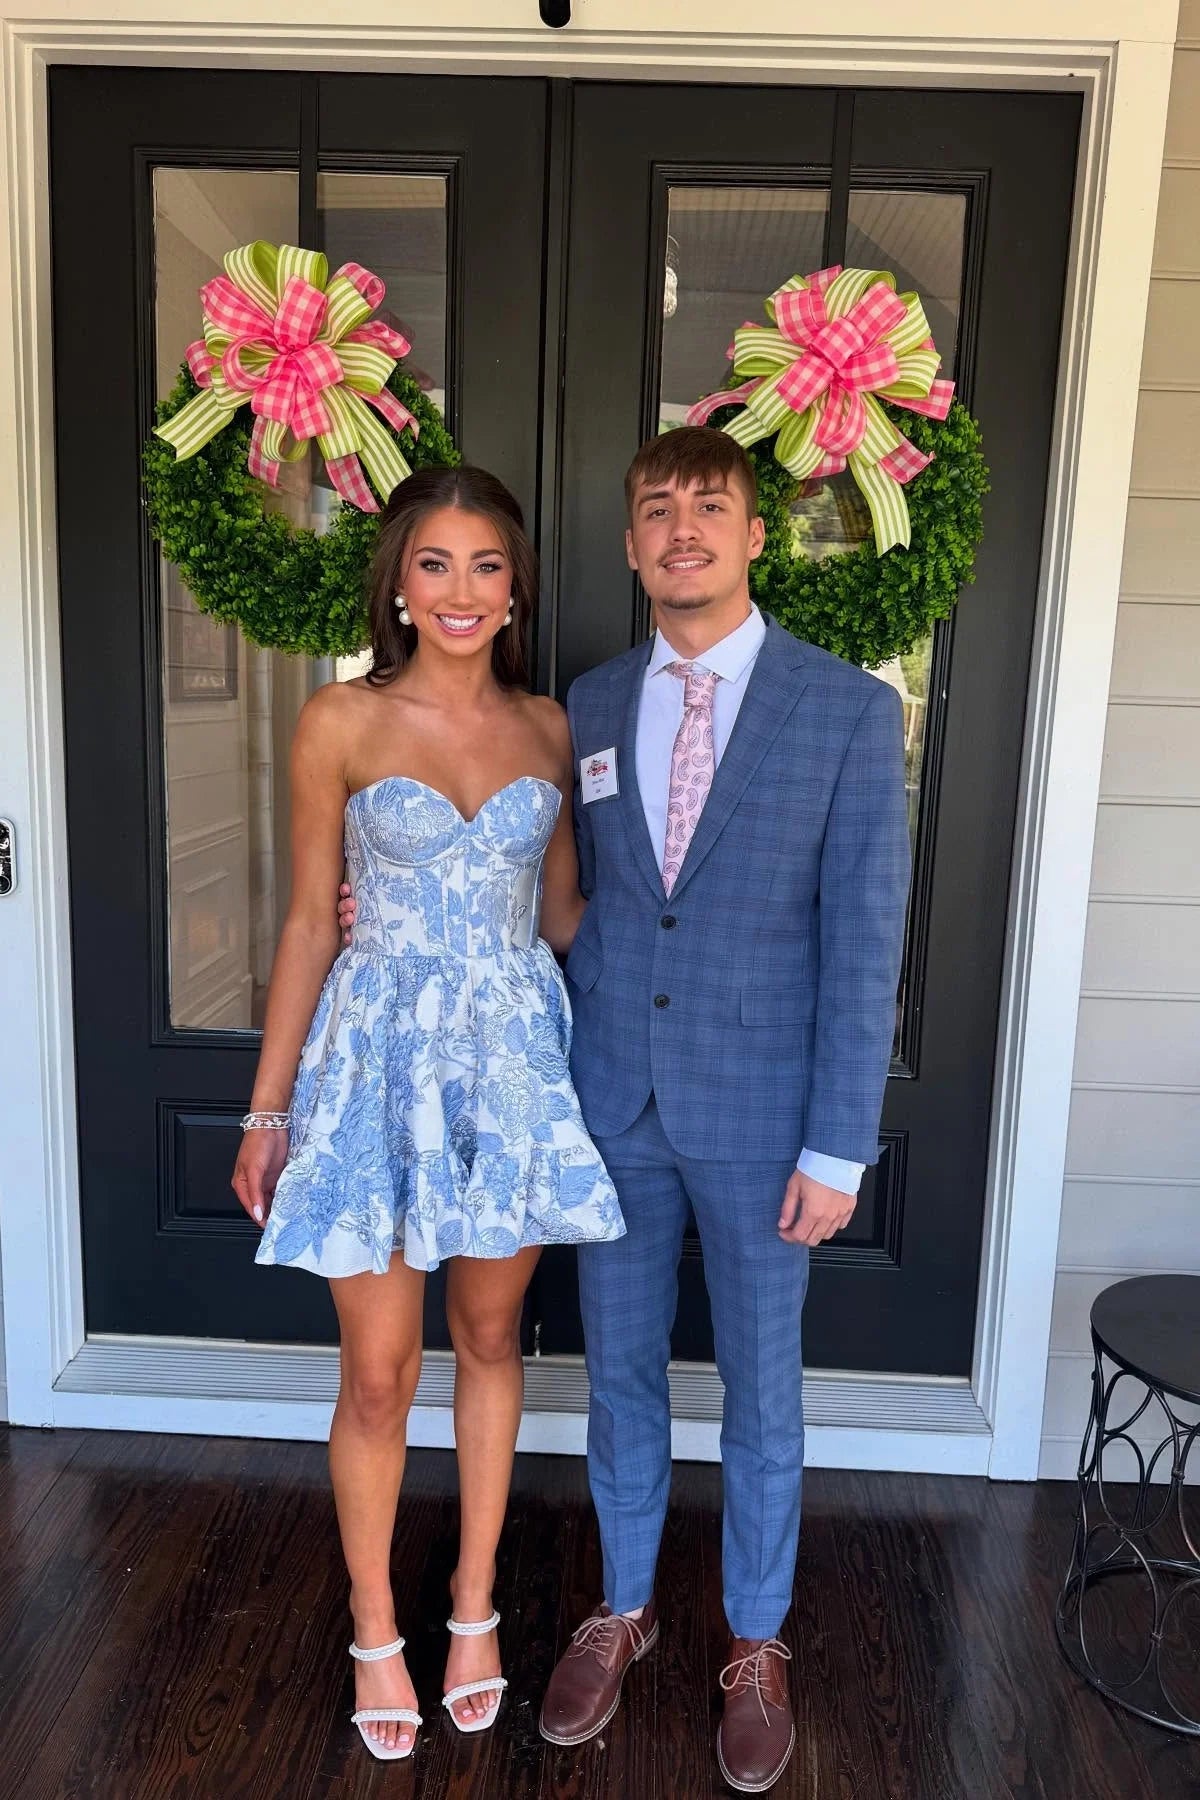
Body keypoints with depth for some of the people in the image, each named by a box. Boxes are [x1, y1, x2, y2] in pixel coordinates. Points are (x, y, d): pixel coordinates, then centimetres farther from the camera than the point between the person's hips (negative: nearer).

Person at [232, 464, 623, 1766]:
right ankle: (374, 1630, 33)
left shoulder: (549, 728, 4)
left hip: (512, 1059, 3)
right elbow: (310, 921, -2)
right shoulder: (341, 721, -5)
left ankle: (475, 1604, 38)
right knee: (379, 1374, 7)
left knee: (490, 1339, 17)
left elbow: (561, 913, 11)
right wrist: (268, 1106, 0)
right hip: (382, 1058, -2)